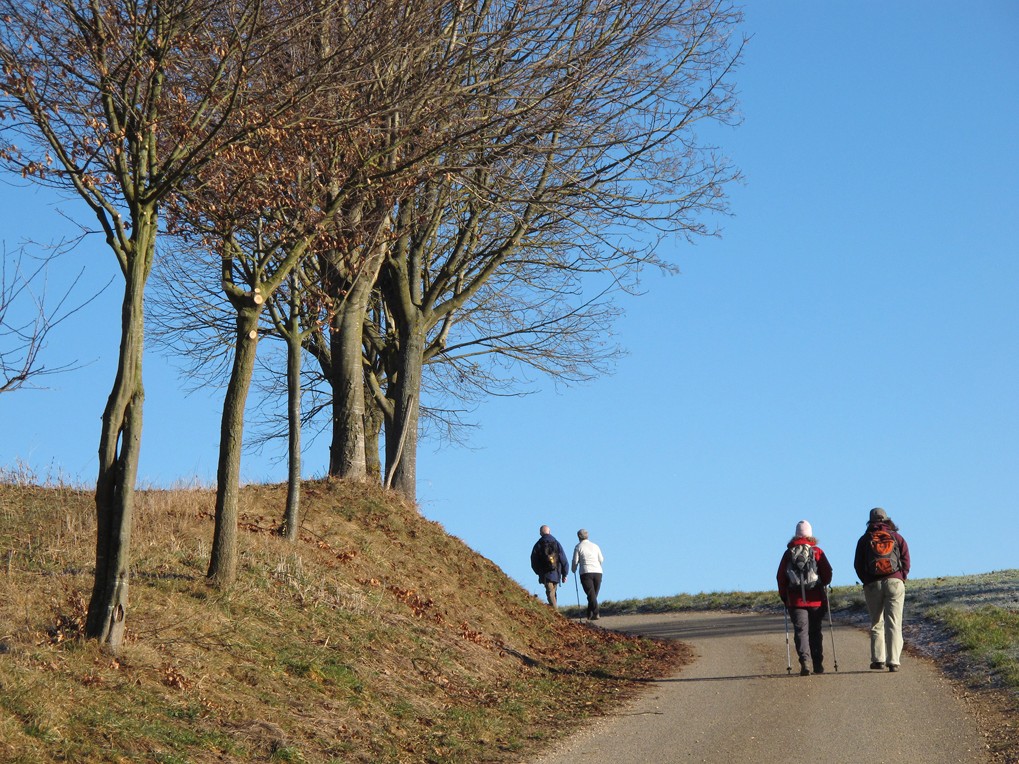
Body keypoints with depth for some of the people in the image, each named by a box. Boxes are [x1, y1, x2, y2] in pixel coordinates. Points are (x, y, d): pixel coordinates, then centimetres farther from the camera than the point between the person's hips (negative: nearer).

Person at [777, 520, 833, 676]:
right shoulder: (817, 551, 1)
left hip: (795, 600, 0)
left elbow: (781, 576, 2)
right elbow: (827, 572, -5)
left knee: (801, 631, -2)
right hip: (816, 599, 0)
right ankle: (818, 665, 12)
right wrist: (823, 587, 14)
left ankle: (805, 661, -21)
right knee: (815, 632, 10)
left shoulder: (788, 553, 4)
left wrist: (784, 597, 11)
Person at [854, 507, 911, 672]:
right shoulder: (897, 537, 9)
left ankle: (878, 659, 2)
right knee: (893, 624, -2)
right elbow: (905, 559, 0)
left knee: (876, 623, 11)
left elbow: (858, 565, 4)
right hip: (895, 582, 0)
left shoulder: (864, 539, 9)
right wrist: (901, 579, 8)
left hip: (873, 584, 0)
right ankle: (893, 661, -11)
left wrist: (866, 581, 11)